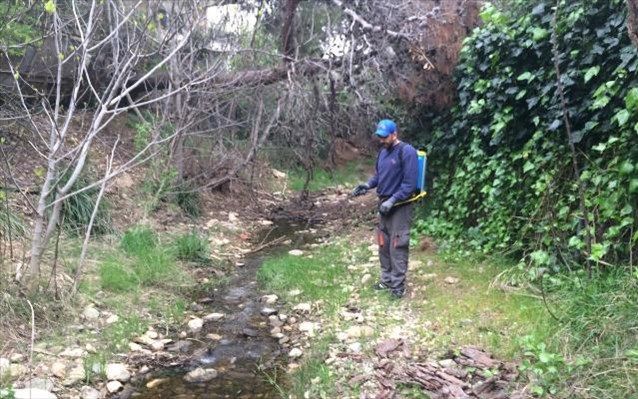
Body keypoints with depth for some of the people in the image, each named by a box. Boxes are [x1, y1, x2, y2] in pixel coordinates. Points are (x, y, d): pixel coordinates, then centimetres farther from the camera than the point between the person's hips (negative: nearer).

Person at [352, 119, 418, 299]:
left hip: (400, 206, -8)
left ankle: (398, 286, 4)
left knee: (397, 247, -4)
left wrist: (392, 200, -22)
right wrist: (368, 185, 1)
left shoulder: (407, 151, -15)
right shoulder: (383, 152, 8)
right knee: (383, 244, 15)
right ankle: (386, 279, 28)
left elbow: (410, 183, -19)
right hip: (384, 204, 8)